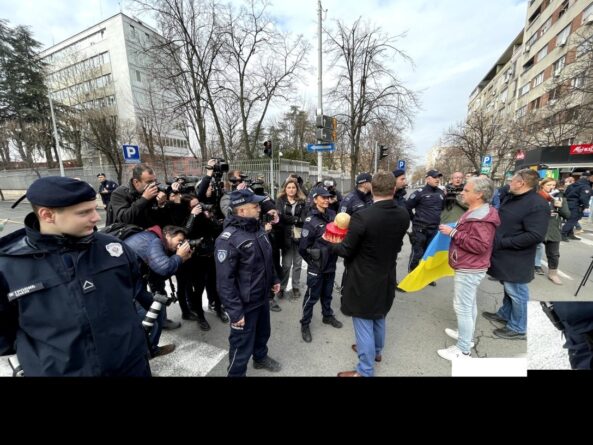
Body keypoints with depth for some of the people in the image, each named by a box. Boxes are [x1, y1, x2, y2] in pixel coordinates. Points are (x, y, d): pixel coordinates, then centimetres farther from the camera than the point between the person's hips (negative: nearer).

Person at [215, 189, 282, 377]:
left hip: (263, 297, 8)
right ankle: (236, 373, 39)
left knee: (263, 333, 28)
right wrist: (235, 311, -23)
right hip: (245, 304, -8)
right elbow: (225, 281, -25)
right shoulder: (229, 239, -26)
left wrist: (274, 279, 18)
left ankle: (261, 358, 55)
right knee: (242, 346, 12)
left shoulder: (258, 228, 2)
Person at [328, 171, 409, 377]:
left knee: (364, 325, 12)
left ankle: (365, 370, 31)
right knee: (378, 318, 28)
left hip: (364, 281, -6)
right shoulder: (403, 215, -8)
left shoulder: (362, 217, -27)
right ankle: (376, 351, 53)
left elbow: (346, 251, -17)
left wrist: (332, 243, 2)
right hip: (386, 277, 7)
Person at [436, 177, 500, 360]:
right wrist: (453, 231, 10)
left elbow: (480, 245, -29)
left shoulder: (482, 217, -22)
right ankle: (466, 334, 38)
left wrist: (453, 233, -25)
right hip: (469, 267, 11)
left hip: (469, 269, -11)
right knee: (469, 304, 22)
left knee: (462, 307, -3)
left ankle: (463, 350, 10)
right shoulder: (477, 213, 13)